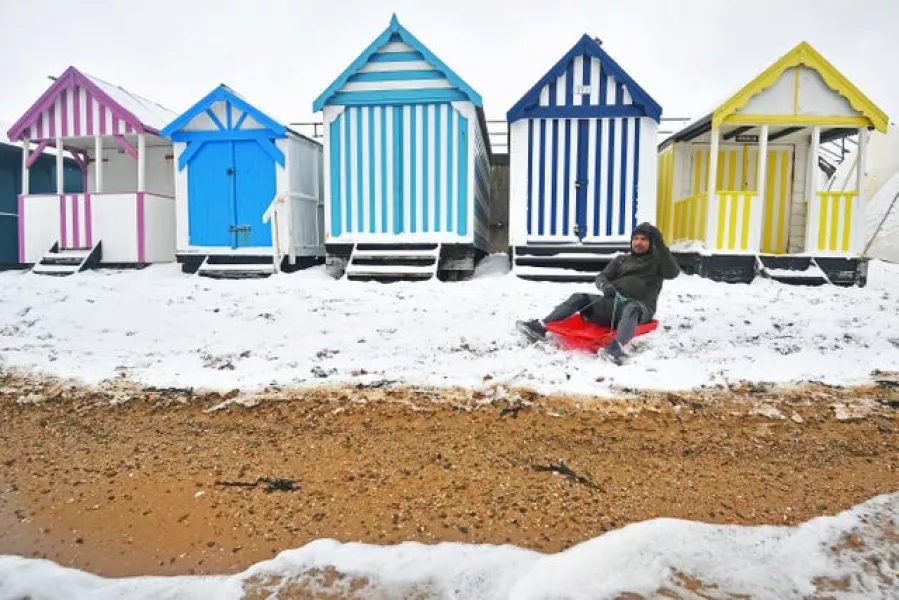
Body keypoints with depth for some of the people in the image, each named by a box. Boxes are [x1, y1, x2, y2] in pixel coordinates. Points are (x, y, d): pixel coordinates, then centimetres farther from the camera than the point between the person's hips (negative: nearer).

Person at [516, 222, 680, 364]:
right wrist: (606, 286, -13)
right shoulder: (620, 259, 24)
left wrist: (660, 244, -15)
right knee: (579, 298, -15)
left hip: (640, 307, -4)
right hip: (613, 303, 4)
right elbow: (601, 277, 12)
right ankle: (541, 327, -29)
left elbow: (673, 273, -8)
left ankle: (616, 347, -65)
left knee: (631, 308, -40)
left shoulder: (657, 261, 14)